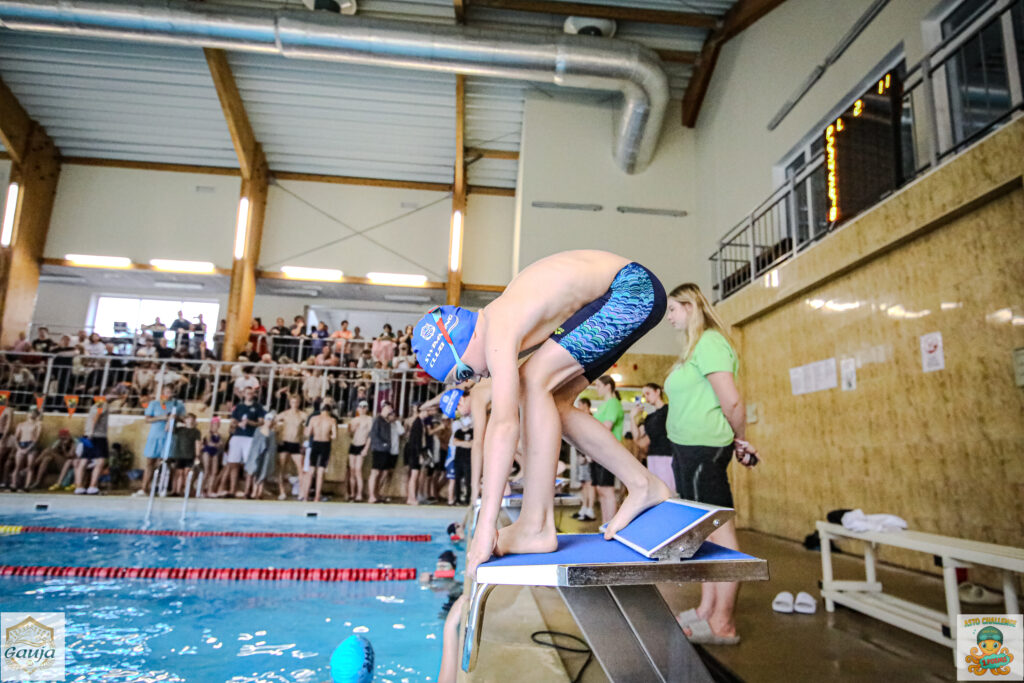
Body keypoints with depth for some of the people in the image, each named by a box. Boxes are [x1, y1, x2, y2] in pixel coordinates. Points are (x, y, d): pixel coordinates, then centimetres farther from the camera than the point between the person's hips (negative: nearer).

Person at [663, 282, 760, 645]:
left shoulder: (709, 342, -13)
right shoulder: (694, 346, 18)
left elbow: (732, 401, -18)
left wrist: (740, 440, -3)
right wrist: (738, 442, 16)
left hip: (703, 448, -11)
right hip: (688, 449, 11)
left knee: (719, 532, -2)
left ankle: (722, 625, 7)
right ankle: (706, 610, 27)